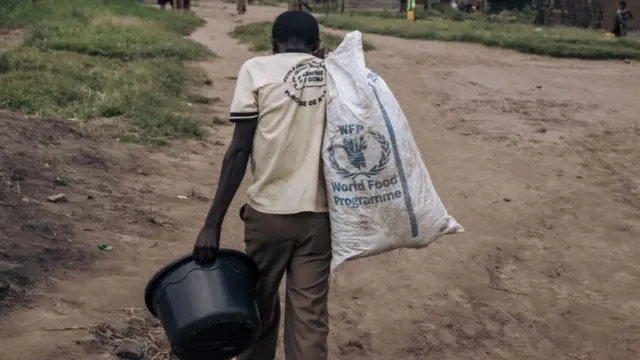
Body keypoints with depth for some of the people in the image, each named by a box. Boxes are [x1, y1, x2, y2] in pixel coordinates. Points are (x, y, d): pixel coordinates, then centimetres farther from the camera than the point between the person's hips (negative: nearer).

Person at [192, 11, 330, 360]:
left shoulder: (257, 69, -1)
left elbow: (240, 149, -7)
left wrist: (213, 223, -7)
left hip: (270, 210, -2)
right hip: (320, 213, 2)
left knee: (260, 303, 18)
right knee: (310, 315, 5)